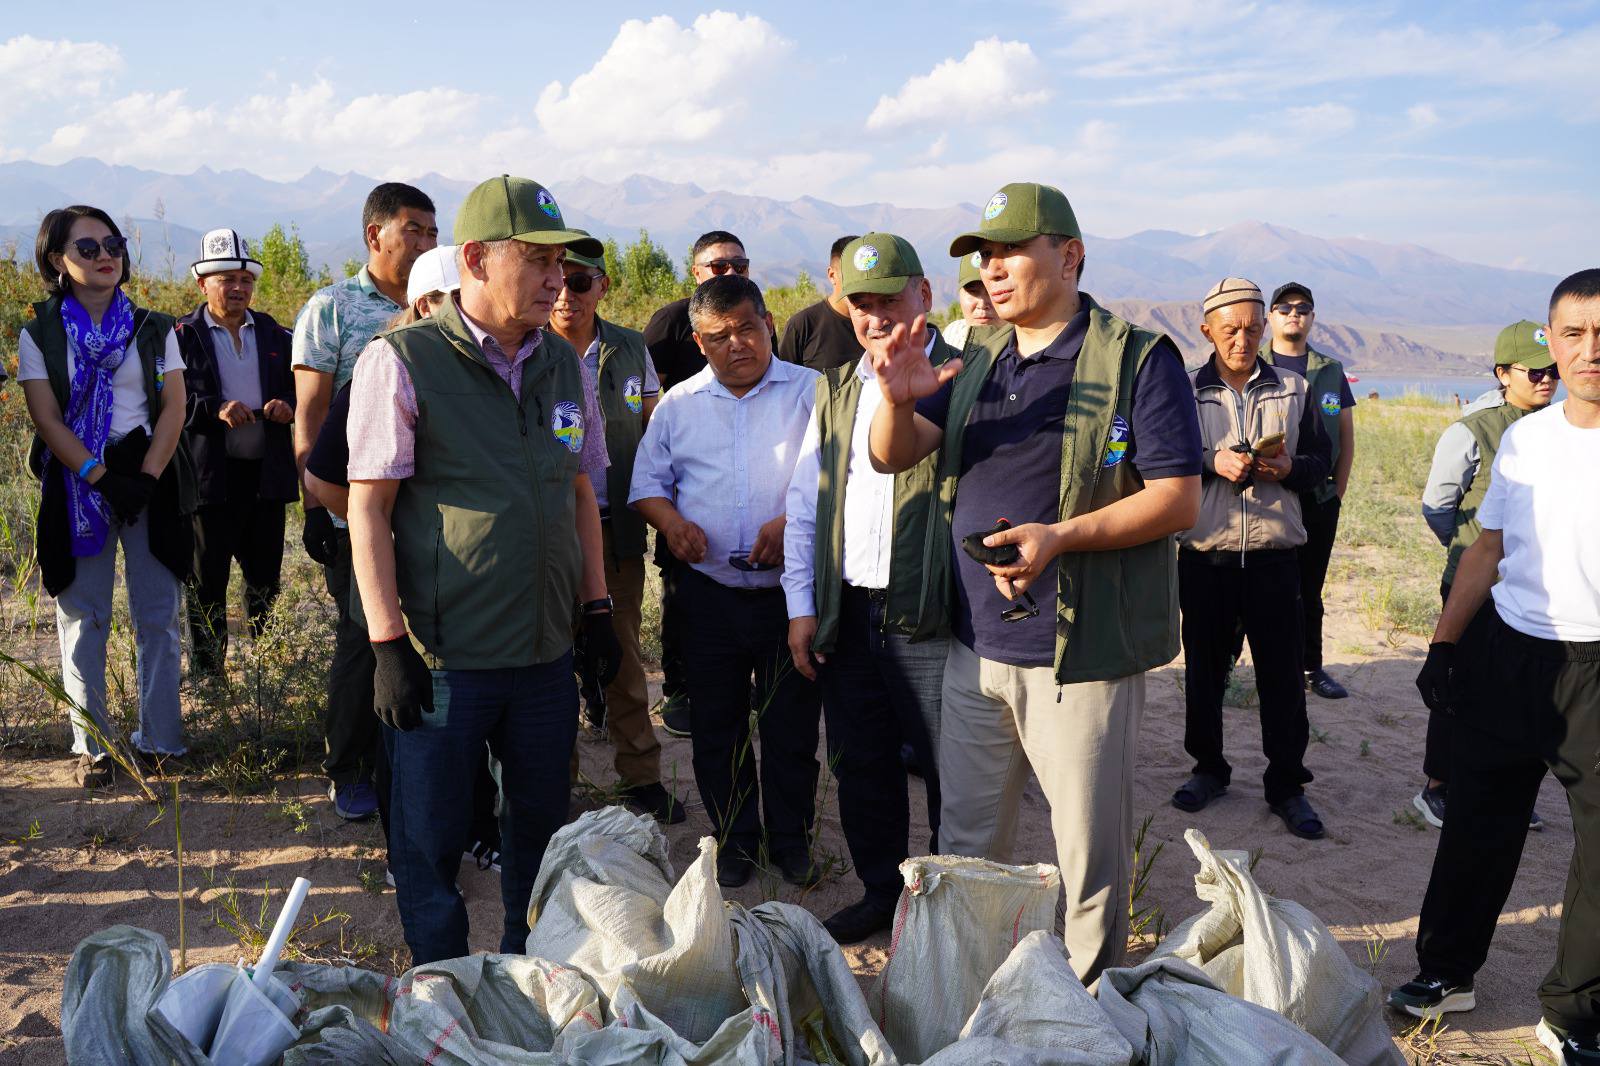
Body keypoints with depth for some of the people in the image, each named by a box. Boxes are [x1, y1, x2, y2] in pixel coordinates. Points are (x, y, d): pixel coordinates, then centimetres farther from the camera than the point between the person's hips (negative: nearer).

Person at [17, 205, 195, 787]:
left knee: (158, 615, 1)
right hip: (76, 485, -1)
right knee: (83, 619, 2)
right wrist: (101, 478, -15)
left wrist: (146, 477, -12)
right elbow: (47, 420, -3)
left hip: (150, 478, 1)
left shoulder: (153, 328, 7)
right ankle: (92, 745, 11)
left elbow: (173, 407, 0)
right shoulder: (39, 335, 4)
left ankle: (159, 738, 11)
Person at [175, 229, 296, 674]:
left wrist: (288, 407, -7)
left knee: (266, 575, 11)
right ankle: (206, 673, 15)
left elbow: (298, 388, 15)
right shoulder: (182, 336, 0)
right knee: (207, 579, 5)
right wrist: (216, 409, -24)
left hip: (266, 472, 3)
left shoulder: (274, 334, 12)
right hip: (211, 475, -3)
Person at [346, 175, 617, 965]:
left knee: (541, 826, 16)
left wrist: (597, 609, 11)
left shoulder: (564, 364, 8)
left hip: (546, 653, 5)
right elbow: (368, 506, -9)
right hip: (442, 656, -5)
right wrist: (389, 645, -13)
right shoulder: (401, 360, -8)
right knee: (430, 837, 7)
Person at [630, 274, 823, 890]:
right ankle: (735, 838, 28)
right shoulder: (678, 405, 10)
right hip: (708, 592, 3)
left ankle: (791, 839, 24)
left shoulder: (811, 392, 0)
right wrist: (669, 519, -7)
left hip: (791, 591, -2)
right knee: (716, 726, 11)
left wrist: (794, 522, -21)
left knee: (792, 725, 5)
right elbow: (647, 482, 13)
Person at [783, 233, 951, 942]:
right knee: (861, 766, 15)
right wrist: (802, 605, 10)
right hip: (846, 616, 6)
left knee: (949, 772, 3)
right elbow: (804, 502, 16)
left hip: (931, 619, -5)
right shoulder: (835, 391, 14)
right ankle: (881, 894, 33)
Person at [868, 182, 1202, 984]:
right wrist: (898, 399, -17)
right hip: (976, 647, 6)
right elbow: (894, 458, 6)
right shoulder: (978, 363, 12)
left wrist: (1061, 537, -25)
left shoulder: (1138, 360, -7)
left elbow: (1178, 498, -12)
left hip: (1081, 654, -5)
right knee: (965, 842, 17)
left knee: (1089, 850, 6)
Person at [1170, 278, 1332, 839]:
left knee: (1282, 675, 4)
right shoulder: (1185, 389, 3)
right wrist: (1212, 462, -17)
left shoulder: (1293, 388, 8)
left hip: (1274, 557, 0)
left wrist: (1289, 468, -11)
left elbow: (1321, 458, 10)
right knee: (1203, 670, 11)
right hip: (1204, 556, 0)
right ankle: (1208, 768, 28)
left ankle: (1286, 785, 17)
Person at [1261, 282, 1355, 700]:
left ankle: (1312, 668, 20)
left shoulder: (1330, 371, 11)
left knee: (1309, 589, 11)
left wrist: (1338, 491, 7)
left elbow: (1346, 436, 13)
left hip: (1319, 498, 3)